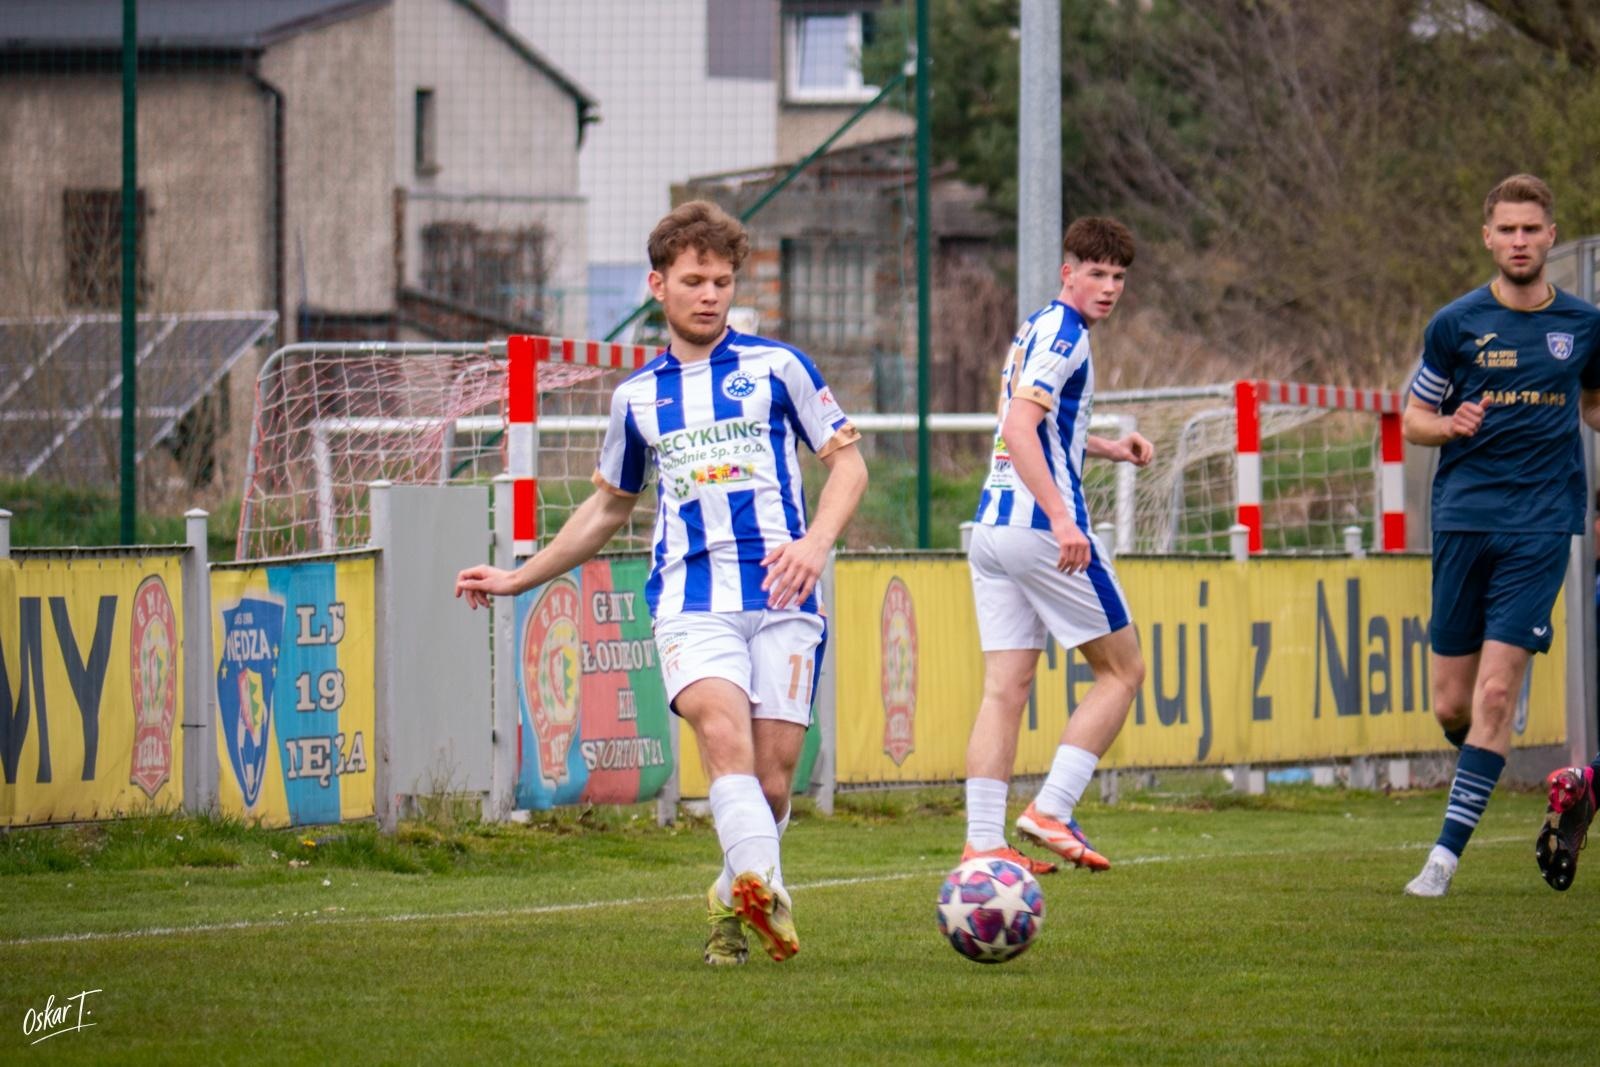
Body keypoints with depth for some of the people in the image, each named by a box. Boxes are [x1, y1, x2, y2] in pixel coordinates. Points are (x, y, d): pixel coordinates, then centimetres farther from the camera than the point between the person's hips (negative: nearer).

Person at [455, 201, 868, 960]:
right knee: (724, 735, -26)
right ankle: (764, 890, -45)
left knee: (772, 777, -5)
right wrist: (518, 579, 33)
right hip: (691, 601, 1)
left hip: (781, 598, -1)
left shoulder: (775, 367, 8)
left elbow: (848, 462, 8)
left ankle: (734, 900, 21)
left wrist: (815, 542, -10)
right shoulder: (637, 396, 17)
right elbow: (609, 506, 31)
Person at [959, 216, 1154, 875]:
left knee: (1004, 689, 4)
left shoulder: (1036, 329, 20)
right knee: (1122, 670, 3)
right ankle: (1052, 810, -6)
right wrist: (1062, 522, -28)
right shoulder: (1062, 332, -10)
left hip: (991, 526, 9)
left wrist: (1108, 449, 26)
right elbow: (1020, 430, -22)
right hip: (1040, 526, -9)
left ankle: (982, 841, -4)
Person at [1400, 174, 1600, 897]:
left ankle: (1447, 853, -11)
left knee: (1496, 692, -12)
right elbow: (1413, 419, 9)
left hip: (1541, 525, 0)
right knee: (1451, 704, 1)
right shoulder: (1456, 324, 3)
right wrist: (1450, 425, -12)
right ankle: (1478, 771, 36)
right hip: (1463, 518, 0)